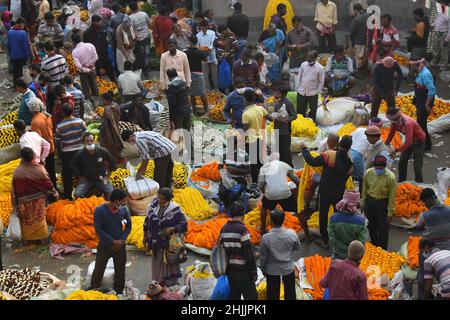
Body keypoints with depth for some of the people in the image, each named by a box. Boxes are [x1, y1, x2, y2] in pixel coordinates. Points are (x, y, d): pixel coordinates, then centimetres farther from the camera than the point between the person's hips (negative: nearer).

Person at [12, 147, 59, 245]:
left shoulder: (17, 172, -20)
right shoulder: (39, 168, -18)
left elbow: (14, 189, -10)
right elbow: (48, 183, -8)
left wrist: (15, 203, 3)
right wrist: (55, 193, 9)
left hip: (24, 202, -1)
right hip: (38, 200, 1)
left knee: (26, 220, 18)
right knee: (40, 218, 19)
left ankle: (26, 239, 31)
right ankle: (43, 237, 28)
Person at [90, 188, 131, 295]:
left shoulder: (124, 210, -11)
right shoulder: (99, 210, -21)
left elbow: (128, 227, 0)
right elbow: (98, 230, -18)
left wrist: (121, 241, -13)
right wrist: (113, 241, -20)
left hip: (120, 246, 2)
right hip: (104, 245, -2)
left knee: (120, 270, 14)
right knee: (99, 269, 13)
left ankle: (119, 291, 33)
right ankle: (93, 289, 34)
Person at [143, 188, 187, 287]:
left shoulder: (175, 209, -16)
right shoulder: (154, 205, -3)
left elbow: (184, 225, -9)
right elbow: (147, 220, 10)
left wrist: (172, 229, -24)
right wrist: (145, 236, 13)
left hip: (169, 244, -5)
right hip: (155, 243, 5)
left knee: (168, 265, 2)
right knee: (156, 264, 15)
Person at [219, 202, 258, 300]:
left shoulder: (224, 229, 5)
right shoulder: (242, 229, -16)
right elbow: (248, 253, -18)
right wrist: (254, 271, -11)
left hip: (230, 270, 7)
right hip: (242, 270, -7)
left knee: (234, 296, 14)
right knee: (251, 296, -1)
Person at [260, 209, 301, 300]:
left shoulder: (266, 238, -23)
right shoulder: (291, 234, -19)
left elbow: (263, 257, -11)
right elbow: (297, 248, 0)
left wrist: (263, 269, 5)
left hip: (272, 270, -1)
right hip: (288, 268, 1)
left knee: (273, 294, 15)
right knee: (290, 293, 20)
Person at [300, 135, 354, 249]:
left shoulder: (330, 155, -19)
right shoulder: (350, 163, -4)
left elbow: (312, 162, -18)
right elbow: (346, 177, 6)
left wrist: (304, 149, -5)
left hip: (325, 192, -3)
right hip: (339, 193, 3)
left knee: (323, 216, 11)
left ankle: (325, 241, 17)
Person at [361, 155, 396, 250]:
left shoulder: (391, 177, -21)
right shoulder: (368, 173, -12)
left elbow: (392, 196, -14)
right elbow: (364, 190, 4)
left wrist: (390, 213, -11)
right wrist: (363, 204, 12)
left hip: (383, 203, -3)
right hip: (370, 201, 4)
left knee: (383, 229, 3)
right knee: (371, 226, 18)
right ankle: (374, 246, 40)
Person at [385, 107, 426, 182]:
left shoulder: (407, 123, -38)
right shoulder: (395, 120, -17)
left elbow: (408, 142, -41)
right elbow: (391, 133, -2)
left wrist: (397, 150, -40)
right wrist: (386, 144, -5)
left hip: (419, 141, -8)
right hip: (410, 140, 8)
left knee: (417, 165, -7)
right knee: (402, 162, 13)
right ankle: (401, 183, 28)